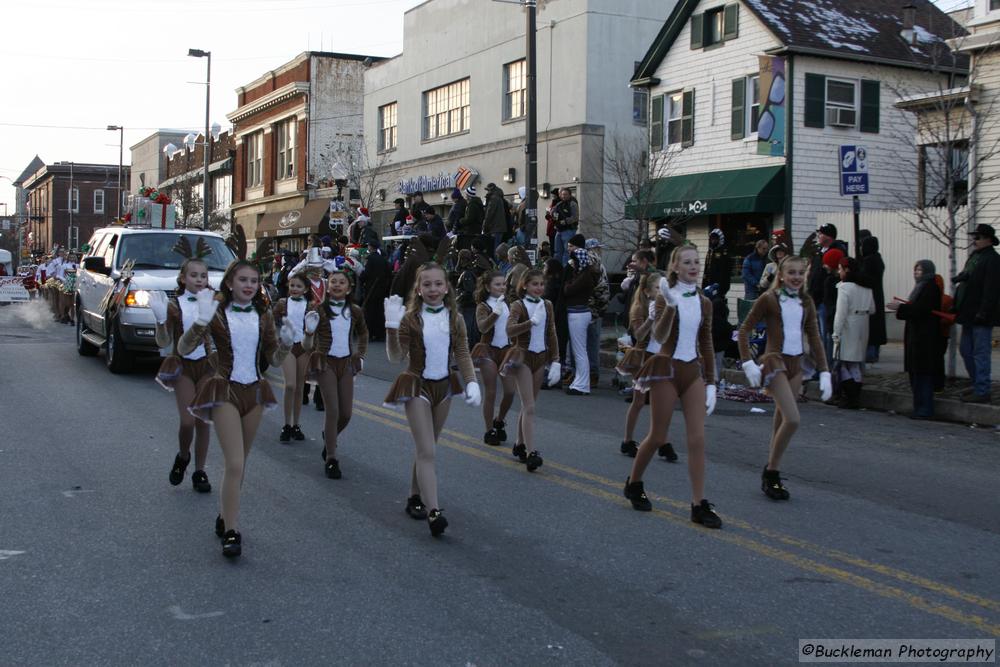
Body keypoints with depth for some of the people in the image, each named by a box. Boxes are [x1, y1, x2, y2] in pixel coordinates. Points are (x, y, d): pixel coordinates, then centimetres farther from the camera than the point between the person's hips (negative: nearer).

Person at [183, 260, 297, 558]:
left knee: (238, 463, 14)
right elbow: (183, 349, -14)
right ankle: (231, 532, -8)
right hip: (226, 390, -5)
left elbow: (274, 360, 11)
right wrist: (201, 321, -30)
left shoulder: (263, 316, 6)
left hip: (254, 391, 5)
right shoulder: (218, 313, -6)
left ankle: (226, 517, 30)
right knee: (235, 463, -14)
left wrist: (286, 342, -9)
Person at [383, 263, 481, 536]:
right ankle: (434, 512, -16)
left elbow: (463, 354, 0)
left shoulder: (454, 319, 1)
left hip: (444, 386, 4)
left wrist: (472, 382, -13)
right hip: (418, 386, -4)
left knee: (426, 448, 16)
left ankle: (415, 497, 31)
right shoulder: (410, 318, -10)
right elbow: (396, 357, -13)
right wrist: (392, 326, -25)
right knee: (427, 452, -11)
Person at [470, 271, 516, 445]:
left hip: (507, 350, 4)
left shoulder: (509, 304, 9)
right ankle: (490, 431, 10)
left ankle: (499, 421, 24)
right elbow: (482, 327, -26)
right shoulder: (483, 306, -6)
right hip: (489, 351, -4)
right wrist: (495, 313, -39)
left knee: (510, 391, -2)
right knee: (490, 393, -2)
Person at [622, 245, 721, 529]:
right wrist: (671, 306, -35)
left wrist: (711, 383, 9)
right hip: (667, 369, -4)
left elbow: (706, 345, 12)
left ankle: (699, 504, 1)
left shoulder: (704, 303, 7)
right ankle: (633, 483, 30)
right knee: (657, 436, 5)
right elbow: (659, 337, -22)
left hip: (693, 371, 4)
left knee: (697, 439, -3)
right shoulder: (667, 297, -7)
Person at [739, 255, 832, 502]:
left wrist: (824, 372, 4)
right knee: (792, 419, -17)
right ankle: (771, 472, -2)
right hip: (775, 361, -6)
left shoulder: (806, 302, 9)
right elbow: (744, 330, -4)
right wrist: (748, 363, -13)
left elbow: (814, 338, 11)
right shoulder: (769, 299, -6)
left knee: (782, 420, 9)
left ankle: (772, 475, 18)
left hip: (797, 363, 6)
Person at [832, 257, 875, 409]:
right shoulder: (867, 288, 9)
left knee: (843, 363, -1)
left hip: (847, 330, -7)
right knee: (857, 364, 13)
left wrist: (836, 333, -14)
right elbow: (872, 309, 14)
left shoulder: (845, 287, -13)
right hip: (862, 329, 7)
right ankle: (856, 398, 16)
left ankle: (849, 399, -6)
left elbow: (841, 312, -16)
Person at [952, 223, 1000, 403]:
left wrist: (982, 313, -24)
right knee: (966, 350, 15)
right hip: (969, 314, 10)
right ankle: (978, 385, 26)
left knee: (981, 354, -5)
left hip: (981, 317, -10)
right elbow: (966, 278, 26)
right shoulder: (974, 256, 16)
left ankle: (982, 392, -1)